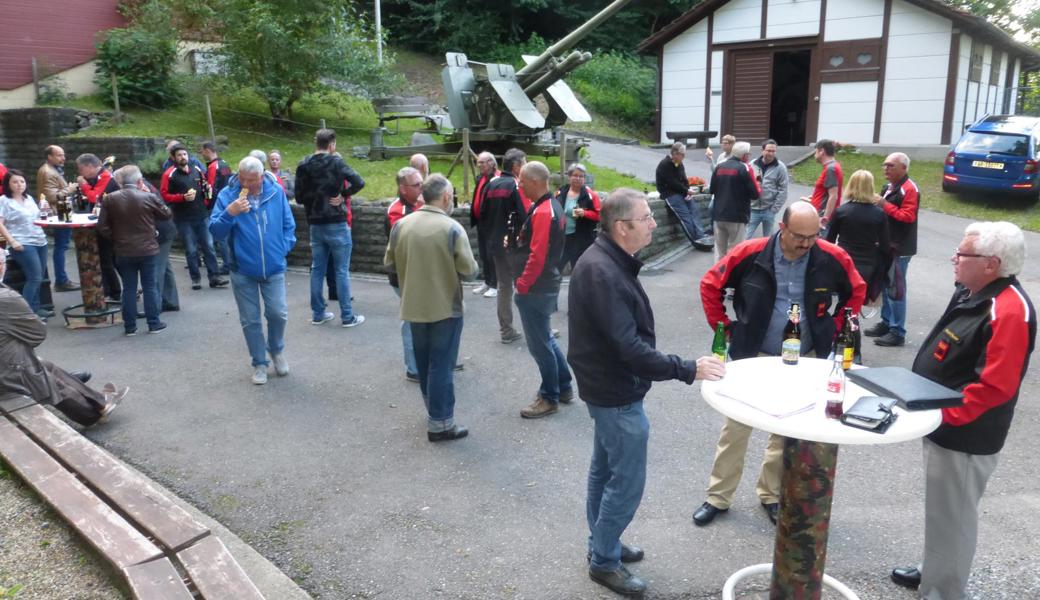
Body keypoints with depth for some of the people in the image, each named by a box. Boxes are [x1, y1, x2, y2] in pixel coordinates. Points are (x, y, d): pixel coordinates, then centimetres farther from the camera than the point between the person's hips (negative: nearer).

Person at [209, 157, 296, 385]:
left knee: (278, 313, -2)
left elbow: (288, 225, 7)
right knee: (250, 320, 6)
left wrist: (283, 248, -3)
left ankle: (277, 350, 27)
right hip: (242, 270, 0)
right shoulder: (227, 195, -8)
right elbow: (216, 232, -11)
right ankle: (259, 363, 22)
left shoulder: (276, 192, -3)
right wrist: (229, 213, -27)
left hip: (273, 268, 0)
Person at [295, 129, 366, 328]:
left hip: (315, 225, 5)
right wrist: (342, 196, -7)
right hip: (336, 224, -5)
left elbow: (299, 197, 6)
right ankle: (347, 316, 5)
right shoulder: (335, 162, -9)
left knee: (317, 269, 13)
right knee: (342, 271, 1)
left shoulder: (303, 166, 4)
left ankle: (318, 313, 19)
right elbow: (359, 182, -19)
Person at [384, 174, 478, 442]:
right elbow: (469, 271, -15)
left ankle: (433, 409, 34)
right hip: (446, 307, -5)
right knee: (441, 365, 3)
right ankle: (440, 423, 9)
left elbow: (390, 263, 5)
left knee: (424, 362, 19)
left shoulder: (400, 225, -3)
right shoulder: (453, 228, -16)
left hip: (414, 306, 5)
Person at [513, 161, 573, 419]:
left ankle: (549, 398, 13)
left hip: (536, 289, -10)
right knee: (546, 338, 20)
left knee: (539, 344, 1)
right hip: (546, 284, 10)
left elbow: (537, 256, -25)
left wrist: (522, 285, -17)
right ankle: (564, 387, 30)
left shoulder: (542, 212, -21)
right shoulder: (552, 206, 10)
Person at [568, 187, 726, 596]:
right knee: (627, 481, 3)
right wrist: (687, 370, -26)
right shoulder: (603, 273, -28)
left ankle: (602, 544, 38)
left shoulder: (606, 260, 4)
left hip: (608, 387, 10)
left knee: (605, 469, 21)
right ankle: (604, 560, 19)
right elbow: (629, 347, -31)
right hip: (617, 393, -10)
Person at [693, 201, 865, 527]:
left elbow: (857, 291, 10)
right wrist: (725, 328, -4)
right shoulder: (751, 253, -15)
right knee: (736, 426, 6)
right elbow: (710, 285, -3)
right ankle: (718, 496, 21)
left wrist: (833, 328, 4)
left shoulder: (832, 258, -9)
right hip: (753, 355, -1)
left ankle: (771, 494, 33)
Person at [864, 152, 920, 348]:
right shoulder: (889, 187, 17)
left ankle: (897, 332, -3)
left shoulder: (909, 189, -13)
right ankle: (886, 323, 25)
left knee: (896, 289, -8)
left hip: (900, 248, -10)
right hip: (886, 244, 10)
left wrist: (884, 205, -20)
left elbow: (908, 216, -22)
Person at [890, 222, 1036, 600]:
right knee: (940, 511, 24)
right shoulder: (972, 293, 6)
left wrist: (941, 415, -23)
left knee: (951, 517, 5)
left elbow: (994, 387, -28)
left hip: (963, 438, -10)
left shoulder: (1009, 311, -24)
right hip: (942, 427, 10)